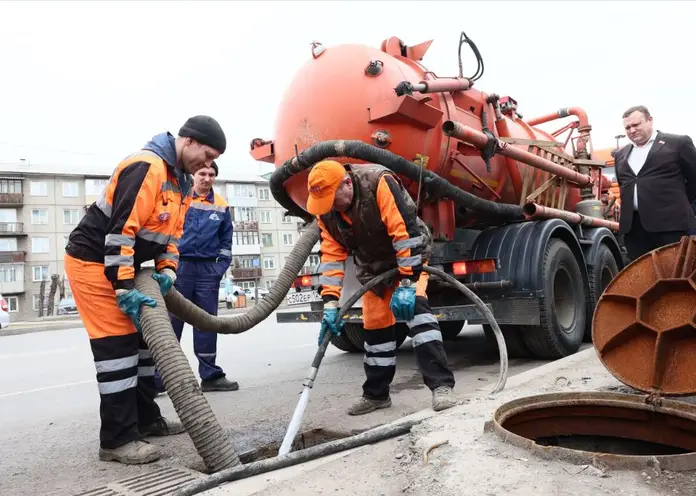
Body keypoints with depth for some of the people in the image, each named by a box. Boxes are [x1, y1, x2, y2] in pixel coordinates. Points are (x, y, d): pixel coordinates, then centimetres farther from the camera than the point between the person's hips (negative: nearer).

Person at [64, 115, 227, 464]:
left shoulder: (181, 181, 8)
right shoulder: (146, 167, -24)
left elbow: (172, 231, 13)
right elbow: (120, 230, -28)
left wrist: (166, 270, -2)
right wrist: (124, 289, -28)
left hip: (123, 262, 10)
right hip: (93, 261, -10)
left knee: (141, 335, 12)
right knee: (116, 342, -11)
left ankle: (146, 418, 24)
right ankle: (118, 438, -3)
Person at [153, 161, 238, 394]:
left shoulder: (221, 205, 9)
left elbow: (226, 239, 14)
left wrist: (222, 265, 4)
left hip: (208, 268, 3)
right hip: (180, 265, -2)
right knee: (171, 321, -1)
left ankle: (210, 375, 15)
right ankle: (158, 377, 7)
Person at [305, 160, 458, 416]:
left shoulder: (380, 183, -31)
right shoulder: (325, 211, -13)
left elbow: (407, 231, -33)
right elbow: (332, 255, -12)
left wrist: (407, 283, -34)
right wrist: (330, 302, -21)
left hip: (407, 256, -5)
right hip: (372, 266, 6)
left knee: (414, 307, -25)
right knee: (374, 325, 7)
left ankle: (441, 385, -21)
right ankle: (376, 394, 21)